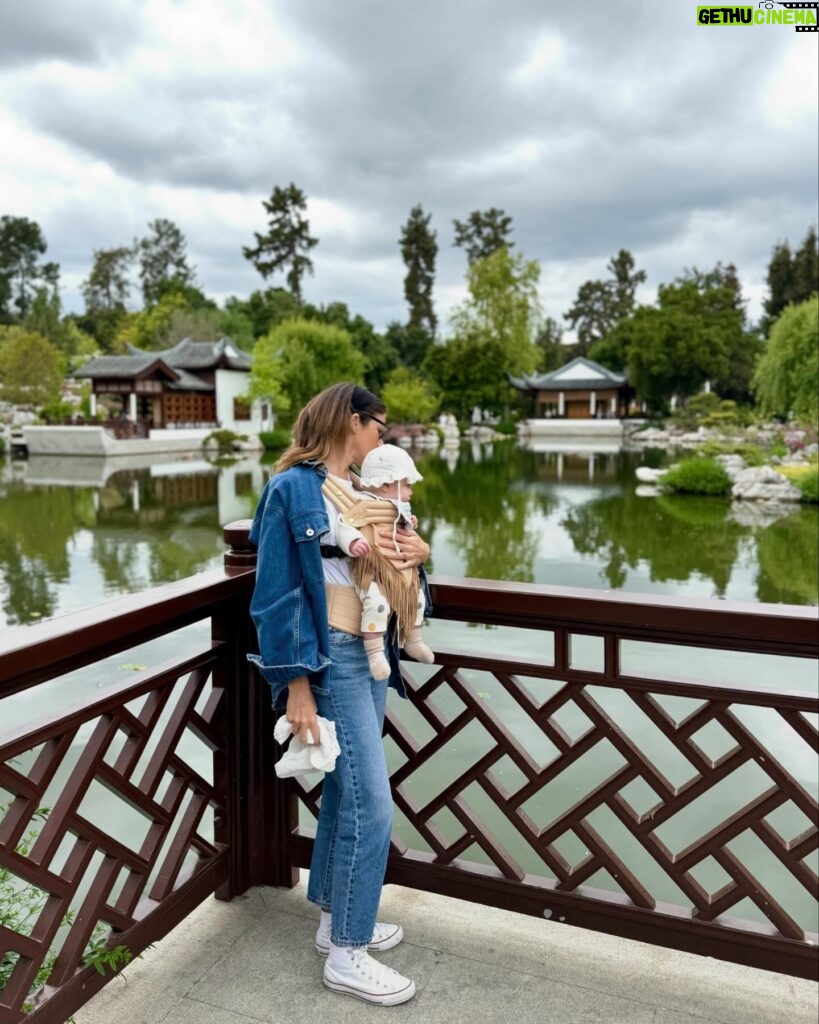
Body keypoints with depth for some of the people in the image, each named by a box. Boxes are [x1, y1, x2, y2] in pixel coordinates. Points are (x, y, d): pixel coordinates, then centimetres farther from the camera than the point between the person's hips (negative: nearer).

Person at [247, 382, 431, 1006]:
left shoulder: (363, 490, 12)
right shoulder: (294, 487, -11)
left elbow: (393, 557, 20)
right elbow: (280, 592, -14)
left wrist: (419, 551, -5)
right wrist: (297, 685, -17)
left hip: (372, 652, 8)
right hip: (333, 658, -8)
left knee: (344, 792, 18)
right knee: (371, 804, -7)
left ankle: (336, 921, 34)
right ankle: (347, 956, 10)